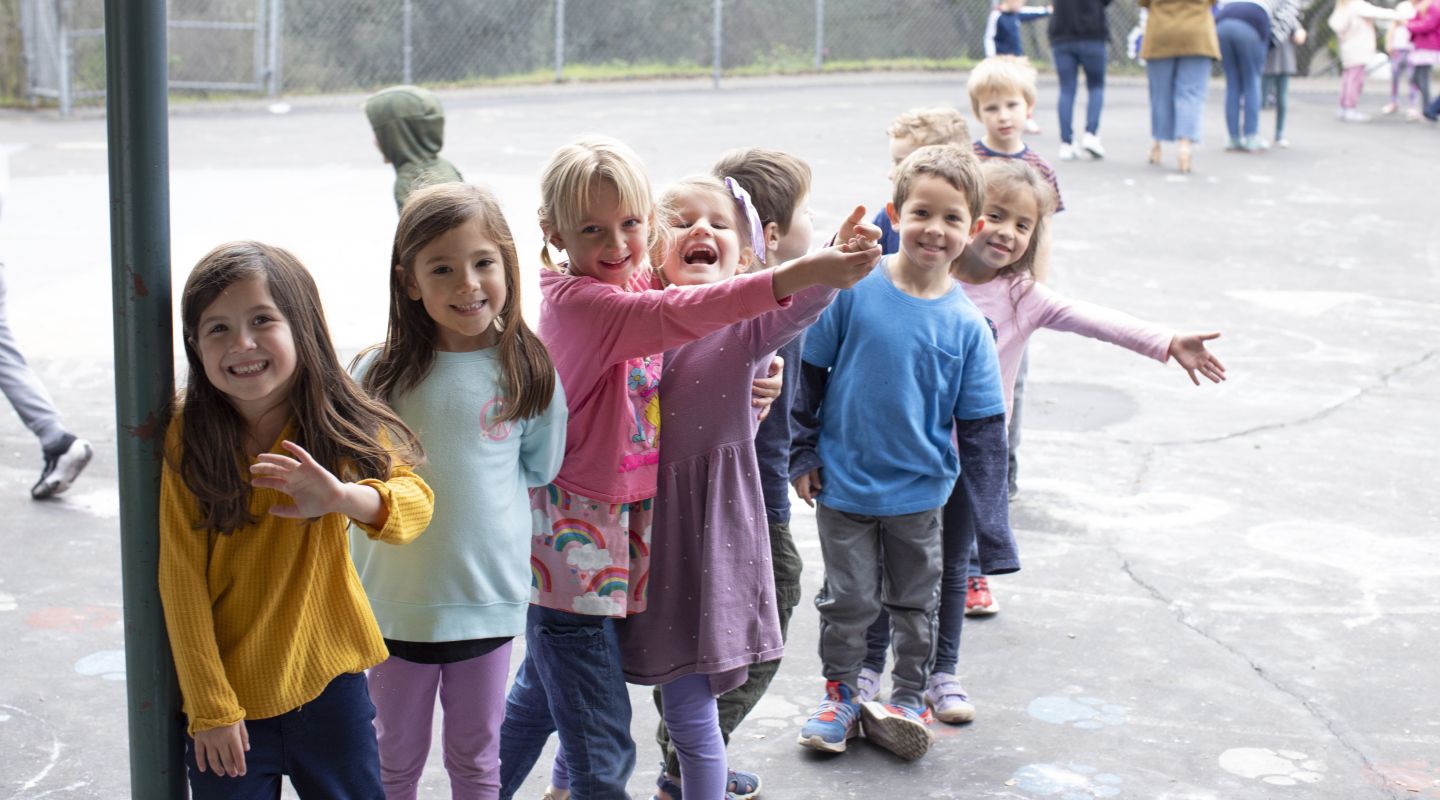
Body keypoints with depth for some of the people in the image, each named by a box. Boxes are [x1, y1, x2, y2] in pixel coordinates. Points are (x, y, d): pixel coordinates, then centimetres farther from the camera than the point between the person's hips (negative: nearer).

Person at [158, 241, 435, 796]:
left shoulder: (336, 423, -8)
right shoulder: (188, 440, -12)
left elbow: (415, 504, -19)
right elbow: (182, 581, -11)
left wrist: (342, 496, -40)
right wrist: (210, 706, -11)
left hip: (329, 679, 2)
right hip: (229, 690, -1)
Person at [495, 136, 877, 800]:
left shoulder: (634, 290, 6)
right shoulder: (575, 301, -21)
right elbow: (680, 316, -35)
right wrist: (802, 273, -46)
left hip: (621, 521, 9)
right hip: (571, 536, -9)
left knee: (541, 696, 24)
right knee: (603, 745, -3)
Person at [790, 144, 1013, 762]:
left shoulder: (967, 325, -9)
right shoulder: (853, 288, -13)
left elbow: (981, 428, -3)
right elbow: (810, 373, -2)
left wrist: (991, 523, -5)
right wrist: (803, 456, -2)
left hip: (920, 491, 1)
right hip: (843, 482, -1)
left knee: (915, 603, 17)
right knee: (848, 599, 11)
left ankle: (908, 699, 35)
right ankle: (840, 694, 32)